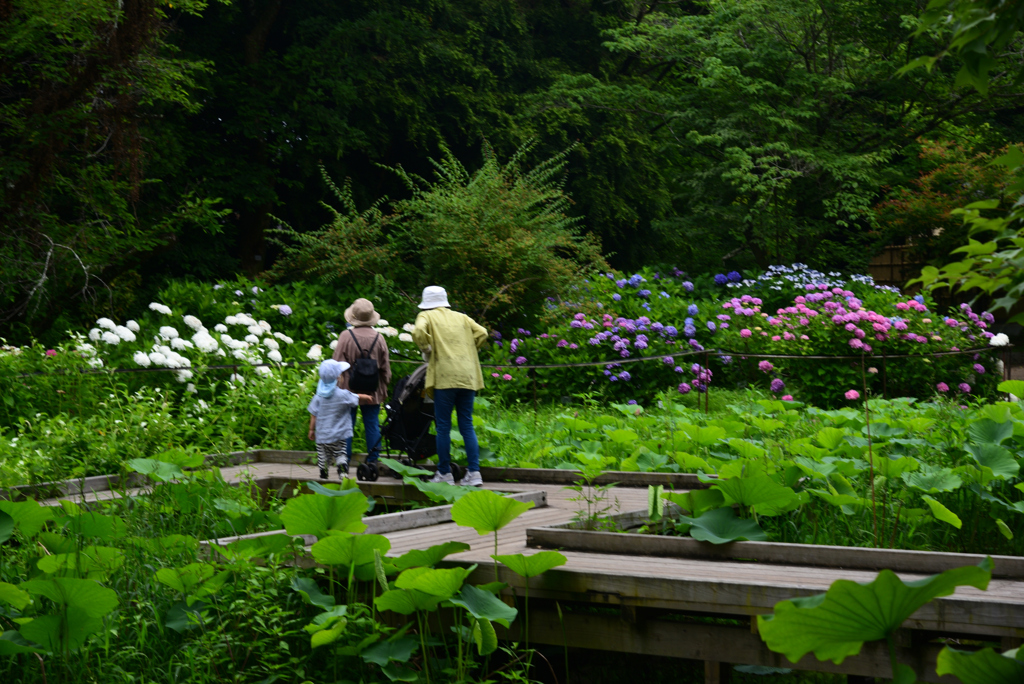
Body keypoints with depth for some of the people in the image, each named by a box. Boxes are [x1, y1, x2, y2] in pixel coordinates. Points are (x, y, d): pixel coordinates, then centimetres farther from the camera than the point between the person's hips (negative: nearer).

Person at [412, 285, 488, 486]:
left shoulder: (427, 316, 7)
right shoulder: (462, 318, 20)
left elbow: (418, 332, -13)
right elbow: (482, 333, 10)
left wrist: (426, 351, 1)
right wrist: (466, 351, 16)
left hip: (445, 378, -4)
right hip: (468, 377, 4)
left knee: (443, 427, 2)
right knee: (467, 425, 7)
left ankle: (445, 474, 5)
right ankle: (474, 473, 1)